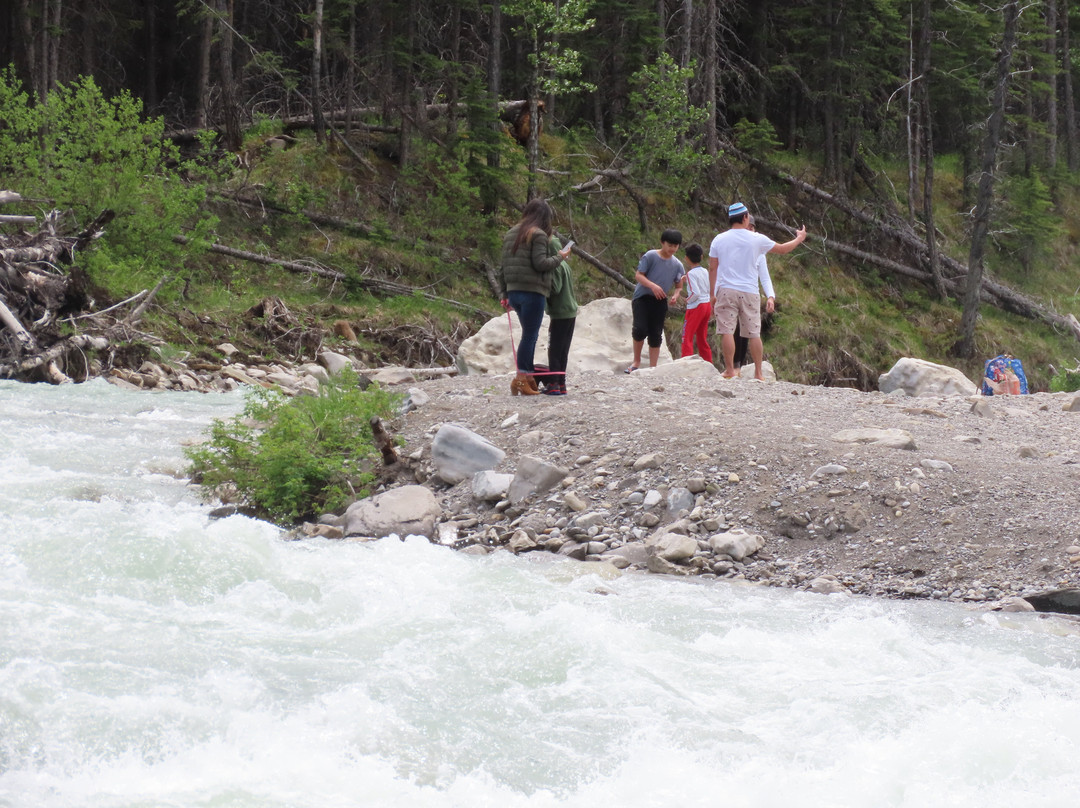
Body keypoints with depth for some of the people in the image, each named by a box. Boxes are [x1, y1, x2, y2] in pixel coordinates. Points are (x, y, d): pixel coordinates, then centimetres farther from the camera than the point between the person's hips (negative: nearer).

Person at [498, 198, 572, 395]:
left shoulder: (510, 234, 16)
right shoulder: (538, 235, -9)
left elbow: (502, 266, 16)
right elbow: (540, 263, -18)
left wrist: (503, 294, 17)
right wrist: (560, 256, -2)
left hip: (514, 291, 8)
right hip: (532, 292, -8)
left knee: (529, 335, 15)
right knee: (529, 335, -4)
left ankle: (529, 376, 15)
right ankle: (521, 379, -6)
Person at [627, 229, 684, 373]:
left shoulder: (677, 265, 7)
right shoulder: (650, 256, -5)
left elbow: (679, 286, 15)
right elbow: (638, 275, -7)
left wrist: (675, 295, -8)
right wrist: (652, 286, -23)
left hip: (660, 302, 4)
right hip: (642, 297, -4)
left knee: (656, 336, 2)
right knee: (640, 328, -19)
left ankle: (652, 368, 8)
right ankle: (636, 362, -1)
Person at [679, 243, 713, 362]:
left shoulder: (691, 273, -14)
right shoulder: (705, 272, 8)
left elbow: (696, 293, -23)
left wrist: (688, 300, -7)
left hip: (695, 307, -8)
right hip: (707, 305, 8)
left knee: (687, 338, -6)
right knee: (702, 339, 16)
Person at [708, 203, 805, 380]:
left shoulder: (718, 240, 4)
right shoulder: (757, 239, 2)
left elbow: (712, 269, 7)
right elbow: (782, 249, 16)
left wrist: (713, 295, 14)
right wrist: (799, 239, 35)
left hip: (725, 291, 0)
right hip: (749, 292, 0)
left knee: (727, 331, -2)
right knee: (754, 333, 6)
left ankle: (730, 370, -4)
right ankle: (758, 373, 9)